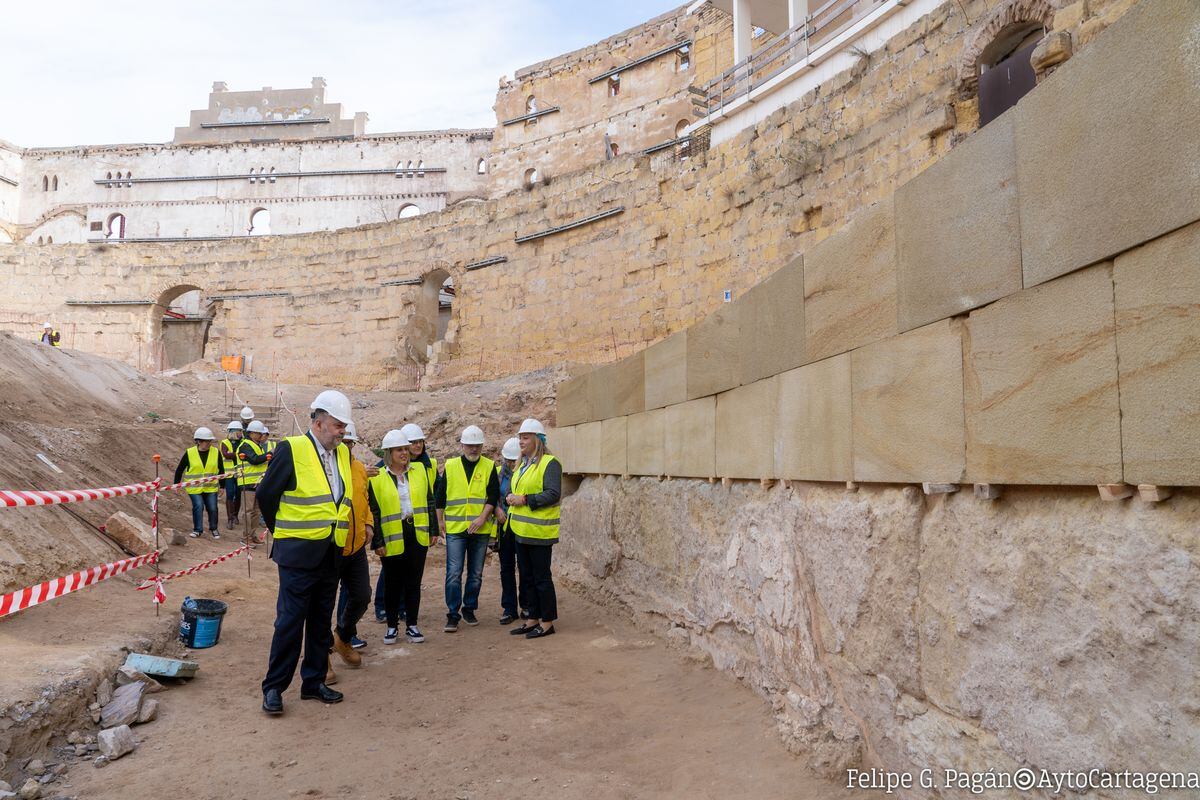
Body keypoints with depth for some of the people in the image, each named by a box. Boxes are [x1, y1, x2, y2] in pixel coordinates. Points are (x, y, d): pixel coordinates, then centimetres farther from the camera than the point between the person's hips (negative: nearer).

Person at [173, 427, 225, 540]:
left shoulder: (216, 452, -1)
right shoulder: (189, 453, -5)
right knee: (198, 506, -13)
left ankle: (213, 529, 23)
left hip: (211, 488, 2)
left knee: (212, 508, 0)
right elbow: (180, 469, 5)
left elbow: (221, 470, 8)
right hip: (194, 488, -2)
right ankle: (197, 530, 6)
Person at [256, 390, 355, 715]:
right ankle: (273, 687, 11)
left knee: (321, 622, 14)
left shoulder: (343, 453, 9)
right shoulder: (291, 449, -10)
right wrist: (283, 532, 5)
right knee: (290, 620, -2)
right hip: (299, 553, -6)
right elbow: (266, 495, -4)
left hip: (331, 554, 6)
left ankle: (314, 681, 25)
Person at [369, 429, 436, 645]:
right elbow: (374, 512, -3)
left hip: (418, 535, 2)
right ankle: (392, 627, 21)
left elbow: (429, 501, 9)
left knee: (414, 582, 9)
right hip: (392, 539, -2)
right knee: (392, 584, 7)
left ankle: (412, 626, 19)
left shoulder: (420, 470, 5)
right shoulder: (377, 478, -4)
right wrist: (377, 542, -7)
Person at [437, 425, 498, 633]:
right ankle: (453, 615, 2)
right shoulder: (450, 466, 4)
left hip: (480, 529, 1)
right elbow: (440, 495, 9)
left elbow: (493, 495, -3)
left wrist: (482, 517, -14)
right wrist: (440, 520, 6)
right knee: (454, 573, -5)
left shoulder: (489, 467, 2)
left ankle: (469, 610, 23)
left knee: (476, 574, 10)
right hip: (455, 529, -1)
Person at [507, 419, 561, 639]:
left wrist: (525, 500, -22)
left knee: (541, 578, -1)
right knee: (527, 577, 15)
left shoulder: (550, 463, -13)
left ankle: (547, 622, 10)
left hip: (539, 531, -9)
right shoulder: (523, 464, 16)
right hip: (522, 530, 9)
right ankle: (533, 619, 25)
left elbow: (553, 494, -22)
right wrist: (512, 498, 9)